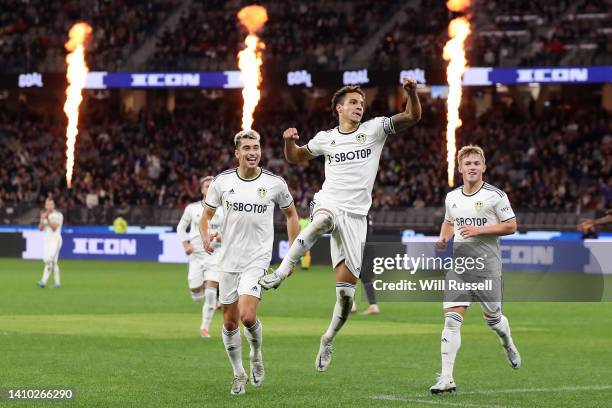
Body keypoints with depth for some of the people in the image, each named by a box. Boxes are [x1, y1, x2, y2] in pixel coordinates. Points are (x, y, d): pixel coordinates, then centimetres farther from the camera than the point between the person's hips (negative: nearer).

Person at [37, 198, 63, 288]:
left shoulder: (58, 215, -6)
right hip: (47, 240, 7)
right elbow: (41, 228, 9)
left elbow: (54, 227, -15)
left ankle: (44, 281, -26)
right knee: (53, 262, 8)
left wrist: (47, 219, -22)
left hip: (55, 239, -7)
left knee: (49, 260, -18)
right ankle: (57, 282, 14)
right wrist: (42, 219, -6)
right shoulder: (44, 215, 15)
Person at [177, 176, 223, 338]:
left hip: (215, 255, -1)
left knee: (210, 292, -15)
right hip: (196, 255, 1)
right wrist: (185, 244, -3)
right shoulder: (192, 208, 2)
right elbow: (181, 227, 12)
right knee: (197, 297, 2)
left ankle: (205, 327, -3)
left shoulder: (223, 210, 0)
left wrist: (222, 237, -14)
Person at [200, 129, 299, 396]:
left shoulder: (275, 183, -4)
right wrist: (205, 237, -14)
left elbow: (290, 214, 12)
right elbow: (206, 216, 8)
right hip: (228, 261, 3)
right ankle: (238, 374, 24)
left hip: (258, 259, -2)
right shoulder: (222, 181, -1)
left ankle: (256, 355, 12)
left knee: (247, 316, -19)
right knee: (230, 321, 6)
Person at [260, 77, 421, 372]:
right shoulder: (325, 138, 12)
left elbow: (413, 117, 0)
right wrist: (289, 141, 4)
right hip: (328, 202, -1)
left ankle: (329, 339, 18)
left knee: (346, 287, -4)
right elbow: (295, 158, 26)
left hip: (356, 216, 1)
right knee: (324, 219, -42)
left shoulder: (374, 129, 7)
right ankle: (281, 272, -44)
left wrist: (412, 93, -19)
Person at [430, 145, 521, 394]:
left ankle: (508, 344, 46)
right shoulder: (451, 197, 11)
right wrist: (443, 238, 6)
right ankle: (446, 379, -14)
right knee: (451, 319, -10)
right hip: (458, 264, 3)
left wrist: (478, 230, -14)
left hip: (487, 265, -3)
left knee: (492, 318, 8)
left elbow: (510, 226, -4)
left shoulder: (495, 196, -5)